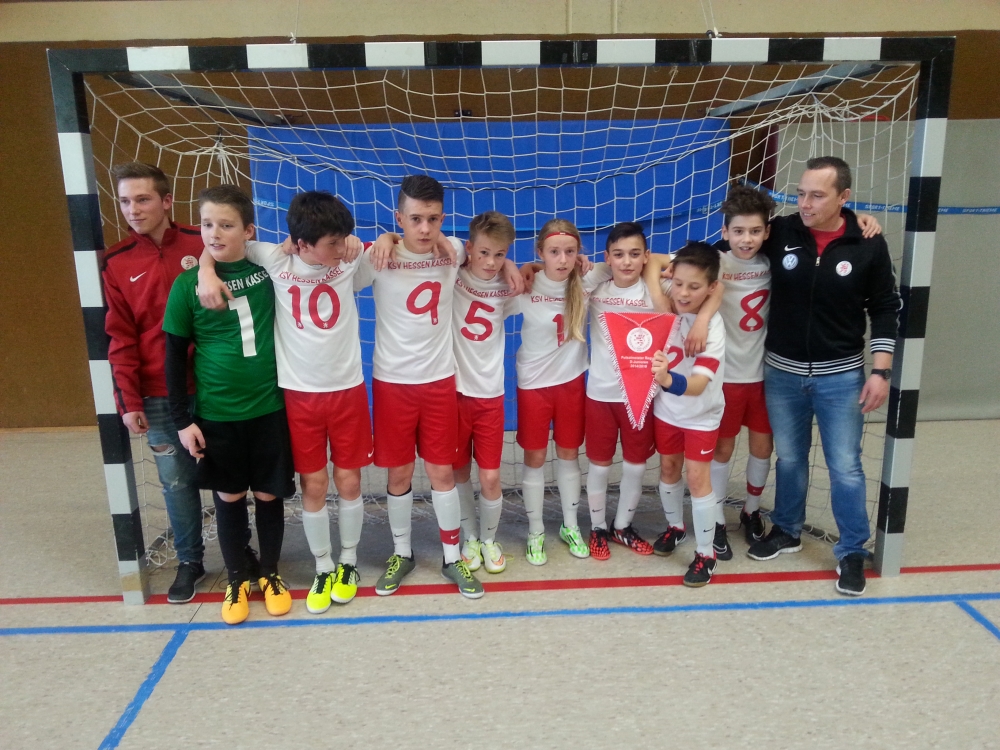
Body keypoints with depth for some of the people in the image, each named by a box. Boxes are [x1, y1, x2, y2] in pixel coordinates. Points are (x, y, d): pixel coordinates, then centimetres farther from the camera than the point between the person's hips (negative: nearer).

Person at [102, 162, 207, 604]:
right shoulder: (117, 264, 2)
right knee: (176, 481, 8)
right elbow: (121, 339, 1)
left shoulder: (203, 245, -3)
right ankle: (189, 561, 27)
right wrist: (128, 401, -3)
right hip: (159, 397, 1)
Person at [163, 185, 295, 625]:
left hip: (269, 406, 1)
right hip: (215, 413, 0)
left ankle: (270, 574, 31)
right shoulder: (188, 284, -6)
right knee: (228, 497, 11)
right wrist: (182, 419, -3)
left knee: (268, 494, 11)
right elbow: (175, 356, -1)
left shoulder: (268, 270, -4)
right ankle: (238, 579, 30)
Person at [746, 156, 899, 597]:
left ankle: (852, 552, 22)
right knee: (789, 458, 16)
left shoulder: (869, 246, -8)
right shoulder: (779, 233, -7)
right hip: (782, 372, 1)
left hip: (841, 376, -1)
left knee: (845, 467, 4)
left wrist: (881, 371, -6)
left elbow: (885, 310, 0)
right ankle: (787, 531, 36)